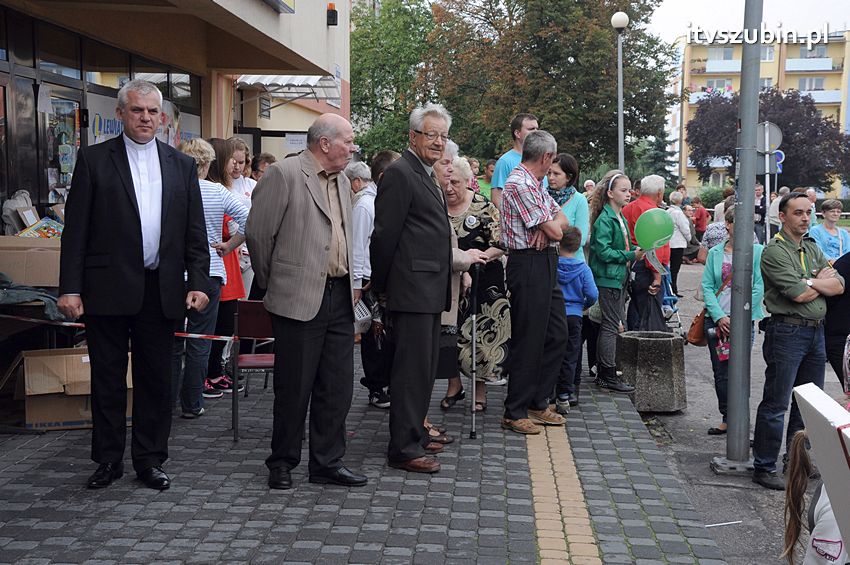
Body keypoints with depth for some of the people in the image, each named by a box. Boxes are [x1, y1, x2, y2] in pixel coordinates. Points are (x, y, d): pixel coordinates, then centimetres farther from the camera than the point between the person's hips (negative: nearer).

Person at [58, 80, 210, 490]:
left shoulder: (182, 166, 9)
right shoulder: (94, 160, 2)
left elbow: (195, 232, 9)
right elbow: (76, 229, -2)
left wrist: (198, 282, -2)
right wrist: (70, 287, -8)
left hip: (161, 289, 2)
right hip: (108, 288, -2)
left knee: (156, 378, 8)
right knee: (107, 378, 7)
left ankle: (150, 460, 20)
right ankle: (108, 459, 20)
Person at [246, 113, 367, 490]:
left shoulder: (342, 181, 15)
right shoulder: (283, 175, -9)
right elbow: (258, 234, -9)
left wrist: (349, 283, 16)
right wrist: (274, 285, 1)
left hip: (339, 297, 7)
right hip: (300, 300, -7)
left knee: (337, 387, 9)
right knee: (294, 387, 2)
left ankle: (327, 463, 20)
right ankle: (282, 462, 18)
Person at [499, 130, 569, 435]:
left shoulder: (535, 184, 18)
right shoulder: (519, 184, -15)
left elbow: (561, 219, 14)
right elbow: (556, 232, -17)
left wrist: (548, 226, -8)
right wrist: (552, 226, 7)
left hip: (546, 266, 10)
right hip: (529, 264, -10)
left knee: (557, 335, 13)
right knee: (528, 340, -4)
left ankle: (538, 403, 23)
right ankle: (515, 412, 5)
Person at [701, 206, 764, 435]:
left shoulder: (757, 252, 0)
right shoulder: (715, 253, 7)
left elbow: (759, 288, -6)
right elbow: (707, 286, 4)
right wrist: (719, 316, -8)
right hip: (717, 319, 3)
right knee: (720, 372, 7)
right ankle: (727, 418, 19)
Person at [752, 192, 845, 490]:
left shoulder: (812, 249, 15)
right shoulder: (775, 251, -11)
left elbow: (839, 286, 5)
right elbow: (799, 294, -19)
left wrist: (810, 282, -12)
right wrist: (823, 279, 0)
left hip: (816, 332, 8)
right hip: (787, 332, -8)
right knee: (776, 404, -3)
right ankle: (764, 468, 4)